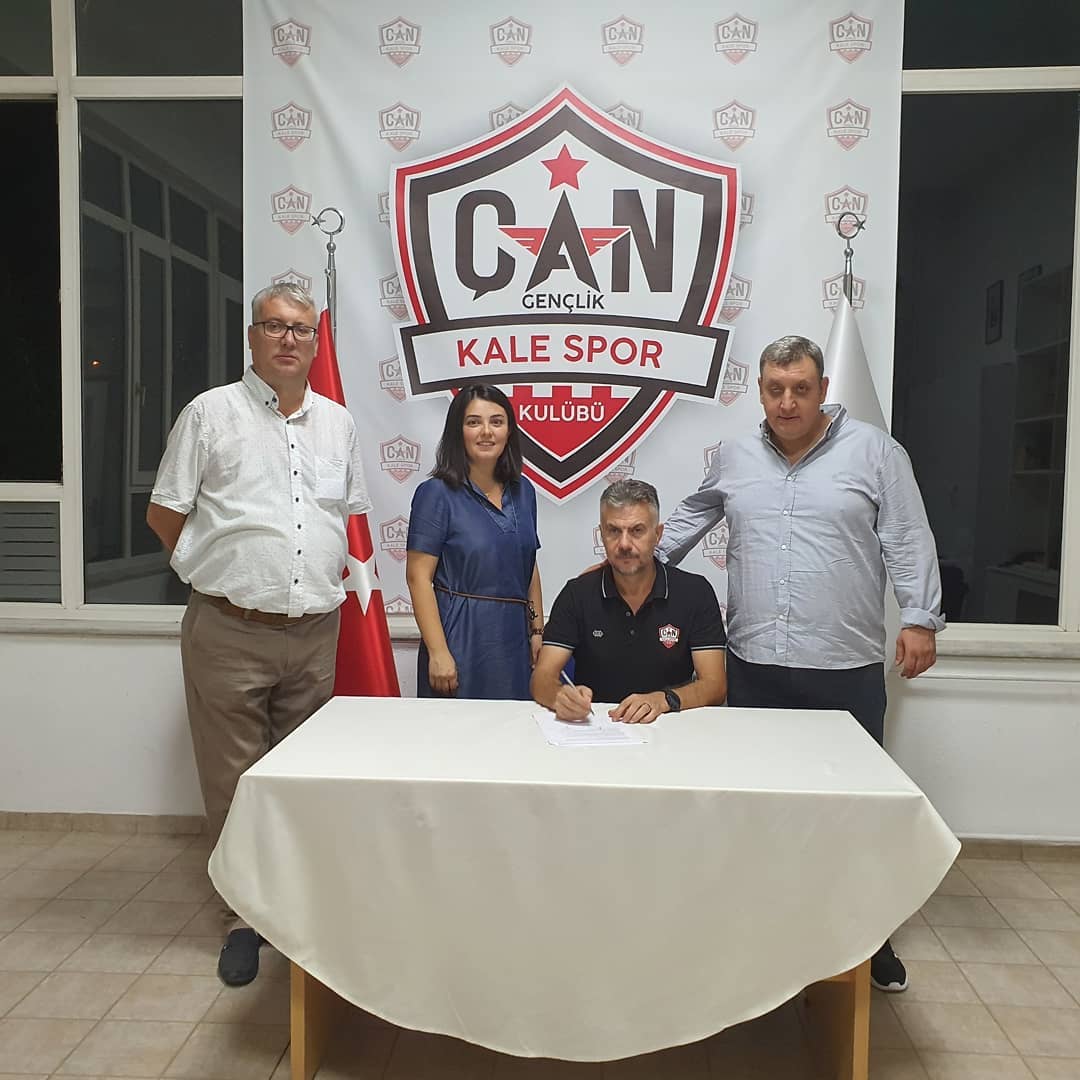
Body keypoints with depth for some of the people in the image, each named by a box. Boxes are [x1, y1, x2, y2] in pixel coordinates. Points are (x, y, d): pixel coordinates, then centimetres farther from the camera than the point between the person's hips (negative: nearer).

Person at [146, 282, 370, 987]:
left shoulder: (338, 423, 12)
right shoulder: (212, 413, 1)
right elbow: (164, 516, 4)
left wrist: (334, 573, 10)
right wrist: (225, 568, 4)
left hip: (316, 631, 4)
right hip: (230, 632, -3)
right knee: (235, 781, 3)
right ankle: (244, 917, 19)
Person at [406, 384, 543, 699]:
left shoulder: (523, 490, 8)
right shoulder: (437, 493, -8)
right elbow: (418, 576, -11)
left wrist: (537, 630, 10)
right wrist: (438, 652, -16)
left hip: (514, 636, 5)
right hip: (461, 637, -5)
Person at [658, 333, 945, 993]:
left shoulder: (874, 451, 0)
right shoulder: (734, 458, 10)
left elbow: (908, 541, -2)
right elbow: (691, 517, 23)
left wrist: (921, 619, -10)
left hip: (847, 670, -2)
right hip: (754, 667, 3)